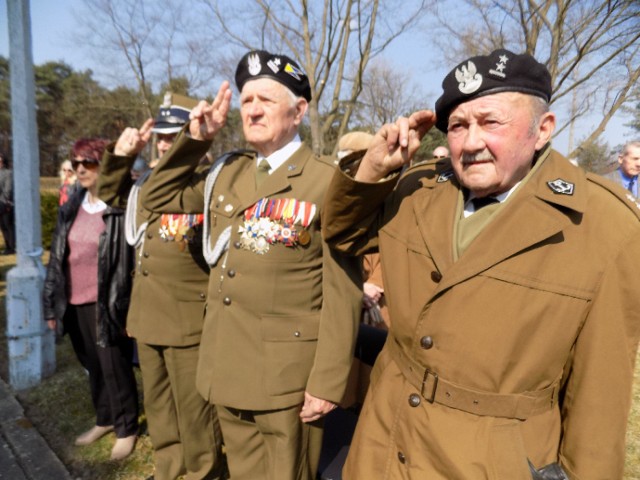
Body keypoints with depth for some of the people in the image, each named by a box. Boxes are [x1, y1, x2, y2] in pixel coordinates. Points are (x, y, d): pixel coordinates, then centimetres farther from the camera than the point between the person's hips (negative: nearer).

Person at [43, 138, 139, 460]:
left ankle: (126, 429, 25)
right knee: (93, 366, 19)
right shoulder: (71, 207, 8)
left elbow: (130, 261, -13)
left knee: (115, 367, 6)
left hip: (106, 304, -6)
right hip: (75, 303, 6)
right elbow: (57, 257, 11)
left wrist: (122, 306, -15)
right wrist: (52, 303, 10)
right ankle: (104, 419, 39)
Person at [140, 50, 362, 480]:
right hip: (228, 369, 6)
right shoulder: (226, 174, 7)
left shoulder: (328, 181, -12)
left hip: (289, 375, -6)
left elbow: (343, 292, -15)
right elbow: (158, 198, 16)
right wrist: (195, 139, 3)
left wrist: (327, 382, -16)